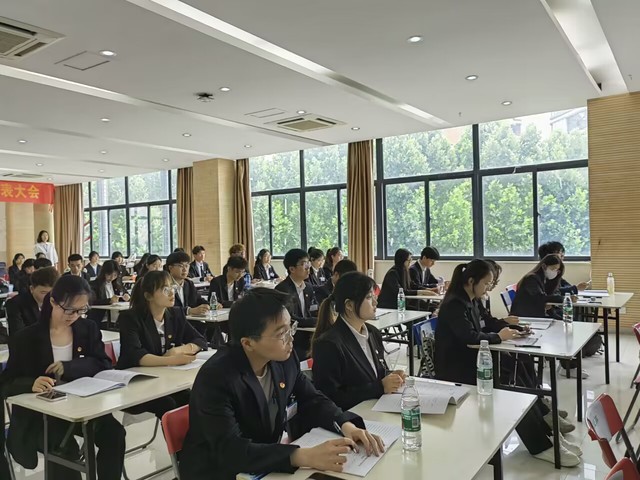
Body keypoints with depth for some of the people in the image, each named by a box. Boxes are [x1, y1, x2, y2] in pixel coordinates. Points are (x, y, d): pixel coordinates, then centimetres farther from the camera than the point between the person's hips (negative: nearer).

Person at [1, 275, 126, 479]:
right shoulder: (26, 338, -8)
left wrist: (69, 368, -20)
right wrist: (31, 384, -32)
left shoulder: (89, 329, 2)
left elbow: (103, 364, -3)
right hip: (38, 415, -3)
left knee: (114, 433, -22)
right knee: (67, 450, -30)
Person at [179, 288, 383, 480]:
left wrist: (346, 425, -17)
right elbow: (230, 451, -34)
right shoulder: (215, 378, -27)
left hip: (267, 463, 6)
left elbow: (312, 401, 2)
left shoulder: (285, 358, -9)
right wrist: (304, 457, -42)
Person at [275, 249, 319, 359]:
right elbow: (290, 320, -21)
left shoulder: (308, 288, 11)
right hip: (292, 343, -6)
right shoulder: (282, 289, -15)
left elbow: (314, 312, 7)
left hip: (307, 339, 7)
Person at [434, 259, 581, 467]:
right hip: (456, 370, -8)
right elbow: (470, 337, -26)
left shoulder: (468, 302, 12)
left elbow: (479, 331, 13)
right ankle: (541, 446, -9)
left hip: (470, 362, 9)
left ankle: (547, 434, -7)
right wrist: (498, 337, -13)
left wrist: (503, 329, -3)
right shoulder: (454, 304, -18)